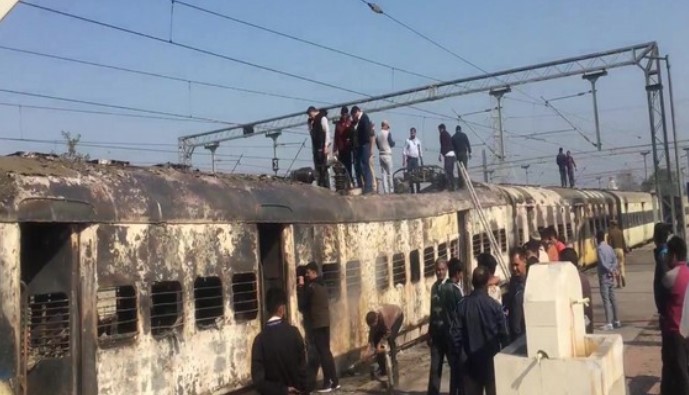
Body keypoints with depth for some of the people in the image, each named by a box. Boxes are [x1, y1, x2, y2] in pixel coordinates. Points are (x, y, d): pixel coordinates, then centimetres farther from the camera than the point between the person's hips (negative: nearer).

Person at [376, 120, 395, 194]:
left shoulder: (378, 135, 7)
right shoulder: (388, 133, -7)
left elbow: (378, 146, 12)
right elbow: (392, 144, -6)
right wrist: (394, 142, 14)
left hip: (380, 155, 5)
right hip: (387, 154, -5)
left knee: (383, 173, 4)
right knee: (389, 173, 0)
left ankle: (385, 190, 1)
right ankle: (391, 190, 0)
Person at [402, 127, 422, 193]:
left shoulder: (418, 141, 10)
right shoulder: (407, 141, 3)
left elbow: (420, 151, 16)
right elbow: (404, 151, 1)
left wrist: (421, 160, 14)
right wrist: (404, 161, -5)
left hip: (416, 159, 2)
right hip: (409, 159, -2)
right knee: (410, 175, -3)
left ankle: (418, 190, 0)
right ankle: (412, 190, 2)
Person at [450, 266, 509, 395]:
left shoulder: (462, 305, -5)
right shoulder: (494, 305, -13)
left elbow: (456, 333, -2)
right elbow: (503, 333, -8)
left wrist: (459, 353, 9)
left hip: (470, 360, 2)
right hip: (491, 359, -2)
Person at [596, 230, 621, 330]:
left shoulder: (599, 248, -13)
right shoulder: (609, 247, 10)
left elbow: (602, 262, -20)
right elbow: (615, 259, 3)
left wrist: (610, 270, -10)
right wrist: (612, 270, -8)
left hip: (604, 276, -8)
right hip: (610, 276, 8)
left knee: (606, 300, -8)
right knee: (612, 298, 14)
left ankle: (609, 323, -10)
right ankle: (616, 321, 20)